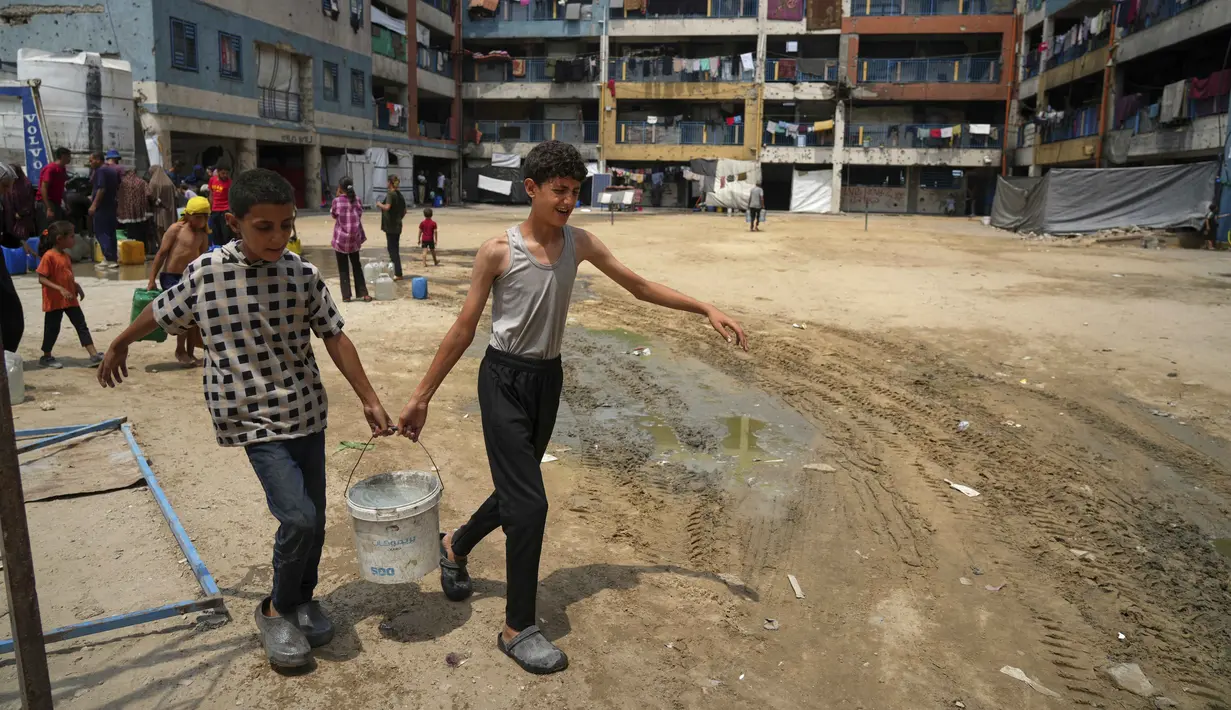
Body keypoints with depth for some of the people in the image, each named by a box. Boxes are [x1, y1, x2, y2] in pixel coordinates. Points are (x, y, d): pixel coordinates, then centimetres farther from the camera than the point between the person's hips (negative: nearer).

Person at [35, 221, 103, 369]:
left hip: (70, 300, 8)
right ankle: (46, 357, 21)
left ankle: (94, 355, 2)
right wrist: (60, 289, -27)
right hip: (54, 301, -8)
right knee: (52, 329, 5)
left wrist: (77, 287, 7)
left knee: (81, 325, 3)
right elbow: (42, 279, -19)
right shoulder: (49, 256, -16)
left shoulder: (66, 256, 10)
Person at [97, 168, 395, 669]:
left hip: (306, 412, 3)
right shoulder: (205, 273, -9)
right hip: (254, 418, -3)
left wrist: (370, 400, -1)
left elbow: (334, 338, 2)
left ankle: (302, 599, 37)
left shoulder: (303, 276, -5)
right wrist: (119, 346, 26)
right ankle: (277, 609, 11)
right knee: (298, 517, -15)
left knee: (314, 520, 11)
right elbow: (161, 313, 9)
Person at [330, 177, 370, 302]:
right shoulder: (357, 200, 0)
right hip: (354, 238, 3)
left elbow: (334, 215, 6)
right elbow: (359, 215, 6)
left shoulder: (337, 201, -9)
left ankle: (346, 296, 5)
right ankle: (363, 293, 10)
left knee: (343, 269, 5)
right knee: (357, 266, 14)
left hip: (341, 239, -3)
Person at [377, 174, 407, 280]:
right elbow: (404, 211, 17)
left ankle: (398, 274, -5)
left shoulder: (390, 194, -13)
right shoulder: (400, 195, 11)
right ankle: (397, 272, 20)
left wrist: (379, 204, -9)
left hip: (390, 226, -8)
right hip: (397, 226, 8)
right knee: (395, 249, 15)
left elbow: (387, 207, -27)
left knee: (392, 249, -4)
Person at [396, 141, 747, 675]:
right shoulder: (498, 251, -12)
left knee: (515, 491, 18)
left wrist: (706, 310, 5)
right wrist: (421, 398, -5)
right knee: (529, 501, -9)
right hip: (504, 378, -5)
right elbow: (463, 330, -7)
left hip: (548, 378, 6)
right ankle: (517, 629, 8)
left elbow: (640, 286, 10)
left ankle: (455, 546, 48)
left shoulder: (579, 243, 1)